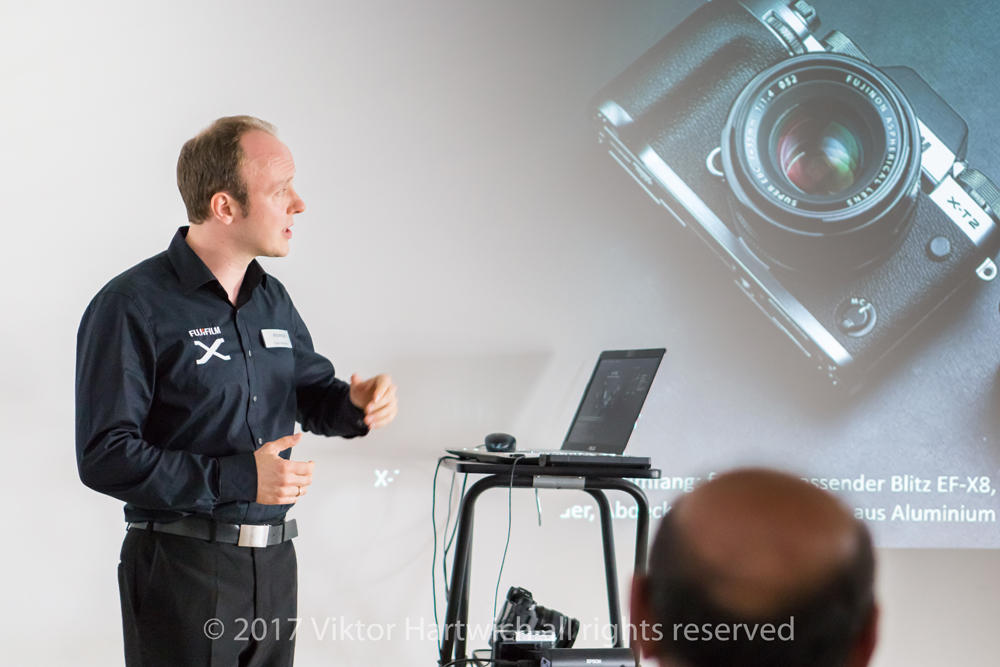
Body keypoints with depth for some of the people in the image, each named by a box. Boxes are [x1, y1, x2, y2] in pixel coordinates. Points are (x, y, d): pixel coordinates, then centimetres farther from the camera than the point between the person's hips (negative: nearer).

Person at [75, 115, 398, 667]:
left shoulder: (273, 300, 12)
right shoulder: (133, 306, -12)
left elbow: (311, 394, 23)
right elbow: (105, 456, -17)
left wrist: (354, 403, -1)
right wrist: (234, 479, -23)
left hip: (274, 560, 7)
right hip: (182, 565, -7)